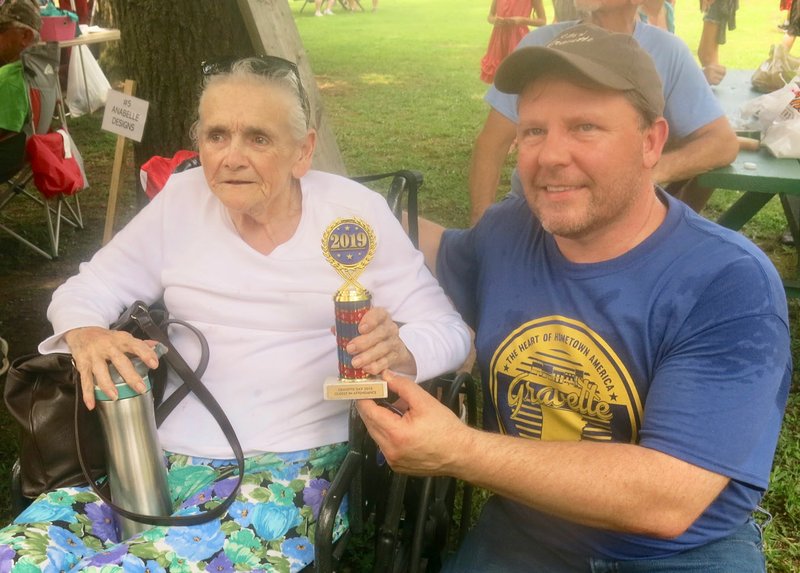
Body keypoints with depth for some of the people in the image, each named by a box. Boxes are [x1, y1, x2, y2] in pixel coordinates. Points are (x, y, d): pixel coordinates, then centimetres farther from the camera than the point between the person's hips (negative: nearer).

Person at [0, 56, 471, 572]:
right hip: (167, 455, 3)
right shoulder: (182, 199, 6)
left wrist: (397, 351, -25)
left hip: (296, 466, -2)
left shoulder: (355, 211, -2)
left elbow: (450, 330, -2)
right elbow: (83, 292, 11)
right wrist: (87, 336, -13)